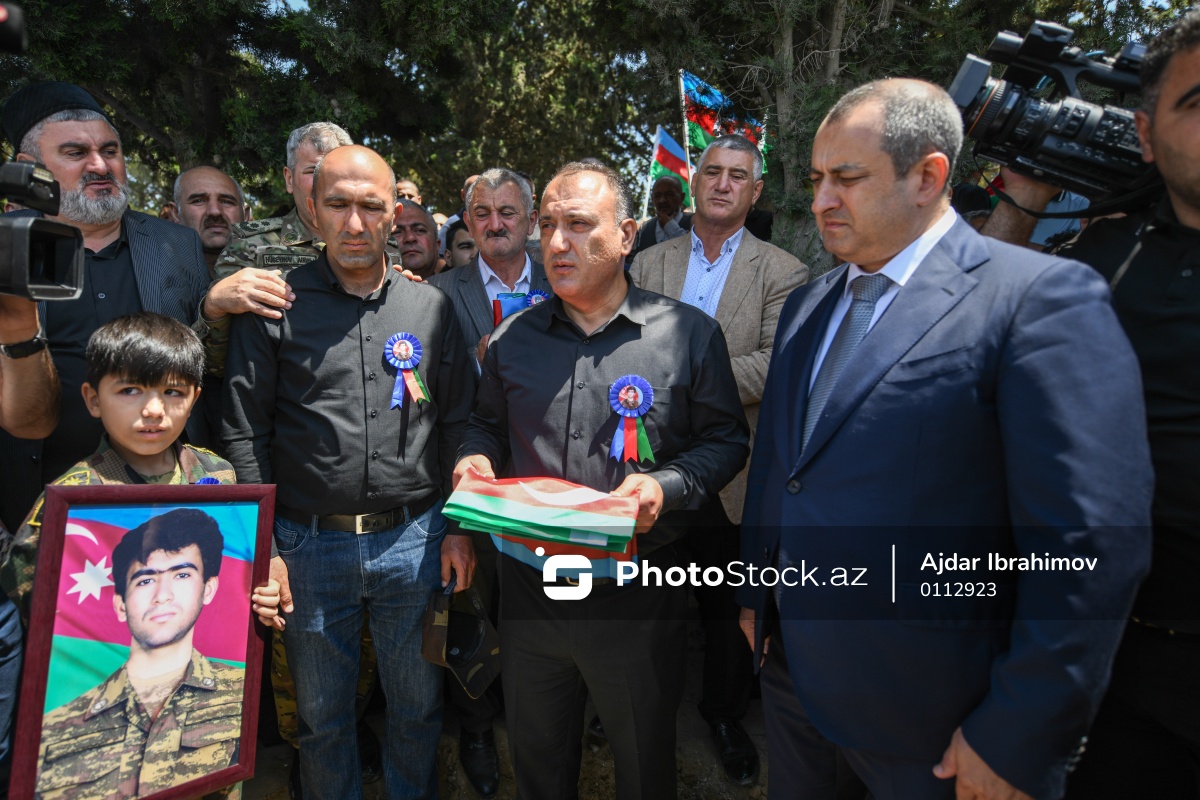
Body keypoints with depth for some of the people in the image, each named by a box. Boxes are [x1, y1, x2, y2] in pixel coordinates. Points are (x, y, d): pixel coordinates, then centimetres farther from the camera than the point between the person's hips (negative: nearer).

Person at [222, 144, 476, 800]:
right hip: (309, 545, -1)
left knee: (418, 707, 18)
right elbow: (244, 433, -2)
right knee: (321, 715, 18)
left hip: (414, 540, 1)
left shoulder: (430, 307, 3)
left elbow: (457, 424, 5)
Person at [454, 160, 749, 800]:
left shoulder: (689, 334, -8)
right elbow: (487, 423, 15)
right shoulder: (512, 338, 2)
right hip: (530, 585, 3)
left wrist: (667, 486, -19)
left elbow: (726, 437, -3)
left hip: (636, 595, -2)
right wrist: (478, 457, -6)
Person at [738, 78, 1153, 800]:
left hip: (928, 715, -6)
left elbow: (1090, 549, -19)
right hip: (790, 665, 7)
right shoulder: (807, 305, 7)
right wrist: (756, 595, 13)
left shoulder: (1042, 297, -16)